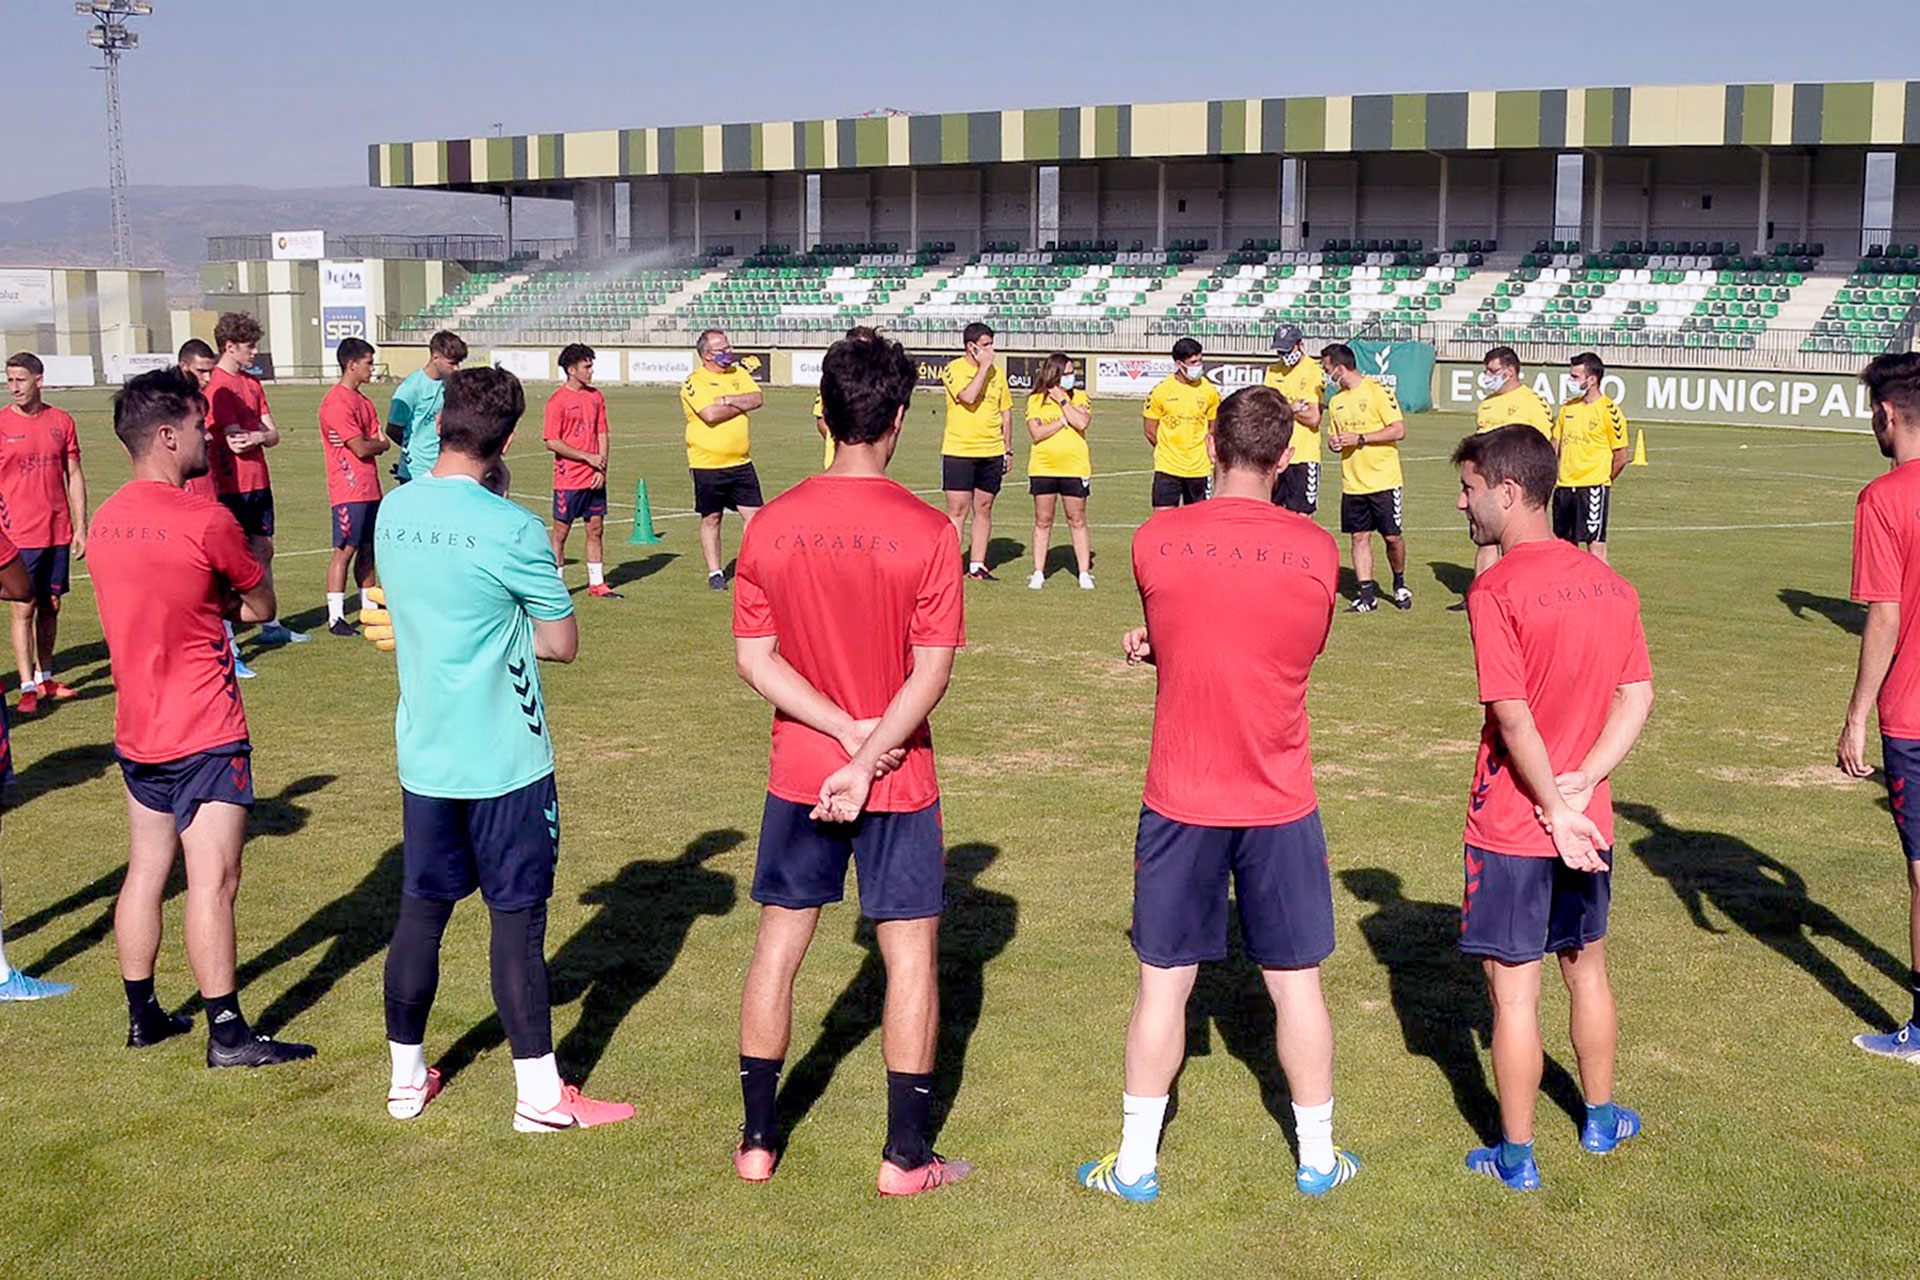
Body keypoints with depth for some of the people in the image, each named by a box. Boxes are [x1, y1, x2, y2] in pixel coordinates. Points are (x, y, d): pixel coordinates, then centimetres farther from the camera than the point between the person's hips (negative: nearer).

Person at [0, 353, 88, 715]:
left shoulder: (61, 421, 5)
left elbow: (74, 476, 10)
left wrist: (81, 527, 6)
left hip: (58, 532, 3)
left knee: (50, 606, 10)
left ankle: (44, 677, 21)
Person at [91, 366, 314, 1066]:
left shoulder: (106, 518, 6)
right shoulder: (207, 521, -17)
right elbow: (261, 607, -4)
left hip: (136, 731, 8)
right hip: (204, 734, -8)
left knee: (145, 871, 16)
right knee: (213, 881, -3)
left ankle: (142, 1015, 25)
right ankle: (227, 1032, 2)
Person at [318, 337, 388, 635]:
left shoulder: (362, 400, 17)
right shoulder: (337, 402, -14)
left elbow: (382, 443, 11)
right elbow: (361, 449, -17)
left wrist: (367, 443, -10)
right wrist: (378, 443, 3)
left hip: (370, 488, 9)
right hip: (349, 489, -9)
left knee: (368, 549, 12)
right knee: (345, 550, -7)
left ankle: (368, 609, 18)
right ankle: (335, 616, -3)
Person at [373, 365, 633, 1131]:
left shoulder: (394, 511, 2)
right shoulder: (512, 529, -16)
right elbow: (562, 643, -8)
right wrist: (509, 632, 3)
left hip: (424, 753, 6)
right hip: (505, 759, -6)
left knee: (421, 912, 14)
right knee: (517, 918, 2)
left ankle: (406, 1079, 26)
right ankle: (540, 1096, 10)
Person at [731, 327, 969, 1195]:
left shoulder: (771, 526, -4)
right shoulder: (926, 532, -13)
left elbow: (753, 658, -5)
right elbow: (932, 670, -16)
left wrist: (846, 731, -8)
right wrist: (867, 757, -14)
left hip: (798, 775, 3)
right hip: (901, 780, -3)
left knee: (779, 943, 14)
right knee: (911, 953, 8)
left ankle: (756, 1141, 22)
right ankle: (906, 1157, 14)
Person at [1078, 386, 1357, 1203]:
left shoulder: (1154, 541, -9)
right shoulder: (1317, 552, -7)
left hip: (1180, 802, 0)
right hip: (1281, 804, 0)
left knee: (1164, 982, 9)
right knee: (1295, 980, 13)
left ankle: (1135, 1164, 19)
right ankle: (1317, 1157, 26)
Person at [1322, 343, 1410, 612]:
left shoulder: (1377, 391, -9)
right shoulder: (1336, 401, 12)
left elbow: (1399, 430, -14)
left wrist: (1360, 438, -17)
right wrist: (1334, 442, 1)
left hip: (1384, 479, -6)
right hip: (1352, 482, 6)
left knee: (1392, 537, -1)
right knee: (1359, 537, 2)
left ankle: (1399, 584, 23)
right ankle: (1367, 595, 7)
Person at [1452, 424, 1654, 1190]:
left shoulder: (1495, 592, -19)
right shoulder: (1609, 583, 3)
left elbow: (1514, 719, -22)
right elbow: (1638, 697, 2)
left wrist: (1554, 809, -13)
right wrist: (1581, 784, -6)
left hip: (1513, 829, -6)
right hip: (1587, 823, 7)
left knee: (1514, 991, 5)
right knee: (1587, 970, 23)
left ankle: (1516, 1155, 16)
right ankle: (1600, 1118, 39)